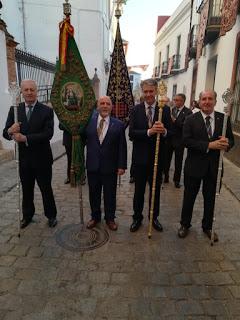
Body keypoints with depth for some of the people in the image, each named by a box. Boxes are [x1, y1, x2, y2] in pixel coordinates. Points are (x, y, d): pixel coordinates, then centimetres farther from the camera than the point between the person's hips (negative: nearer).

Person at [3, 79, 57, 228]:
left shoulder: (47, 111, -9)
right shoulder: (14, 109, 2)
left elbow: (48, 134, -20)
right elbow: (5, 133, -1)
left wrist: (26, 138, -26)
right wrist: (10, 131, -24)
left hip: (41, 159, -3)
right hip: (23, 159, 3)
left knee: (46, 189, 12)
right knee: (26, 190, 19)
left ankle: (51, 215, 31)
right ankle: (27, 215, 39)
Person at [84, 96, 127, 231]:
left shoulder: (119, 124, -3)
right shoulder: (88, 121, 1)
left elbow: (122, 147, -3)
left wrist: (122, 165, -6)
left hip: (110, 167, -1)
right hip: (92, 166, 2)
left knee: (110, 195, 12)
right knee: (94, 194, 15)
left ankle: (110, 218, 31)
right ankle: (95, 217, 36)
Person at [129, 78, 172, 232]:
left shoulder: (165, 110, -3)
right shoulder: (136, 110, -3)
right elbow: (131, 133, -12)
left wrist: (164, 131, -30)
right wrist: (149, 131, -27)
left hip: (157, 158, 1)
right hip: (140, 158, 0)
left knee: (156, 190, 16)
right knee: (139, 190, 14)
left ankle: (154, 217, 36)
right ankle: (137, 218, 32)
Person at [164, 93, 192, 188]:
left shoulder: (188, 112, -9)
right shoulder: (172, 109, 8)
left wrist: (174, 120, -26)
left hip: (179, 140, -4)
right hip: (169, 138, 4)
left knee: (178, 162, 8)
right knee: (166, 159, 11)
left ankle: (176, 180, 22)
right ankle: (165, 176, 26)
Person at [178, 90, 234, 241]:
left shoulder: (224, 119, 1)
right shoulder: (191, 120, -6)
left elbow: (231, 140, 3)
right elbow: (187, 141, -16)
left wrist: (226, 143, -21)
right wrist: (209, 145, -25)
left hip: (214, 167, 2)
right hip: (194, 166, -2)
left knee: (210, 199, 16)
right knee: (189, 197, 13)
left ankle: (208, 226, 37)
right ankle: (185, 224, 33)